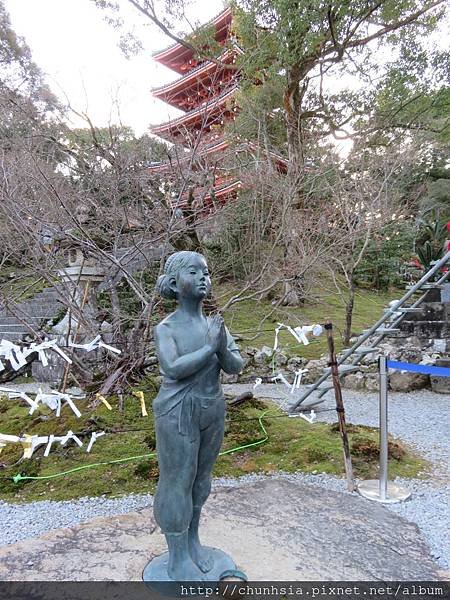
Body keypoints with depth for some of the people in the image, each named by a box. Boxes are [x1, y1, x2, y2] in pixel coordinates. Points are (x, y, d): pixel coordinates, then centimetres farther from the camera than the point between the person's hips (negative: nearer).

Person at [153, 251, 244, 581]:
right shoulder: (166, 328, -13)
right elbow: (173, 369, -25)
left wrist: (223, 348, -24)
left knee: (201, 478, 18)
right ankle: (177, 557, 24)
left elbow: (236, 366, -4)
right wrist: (209, 347, -24)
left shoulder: (216, 324, 0)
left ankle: (193, 540, 38)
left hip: (212, 411, 5)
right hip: (178, 414, -5)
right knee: (177, 482, 6)